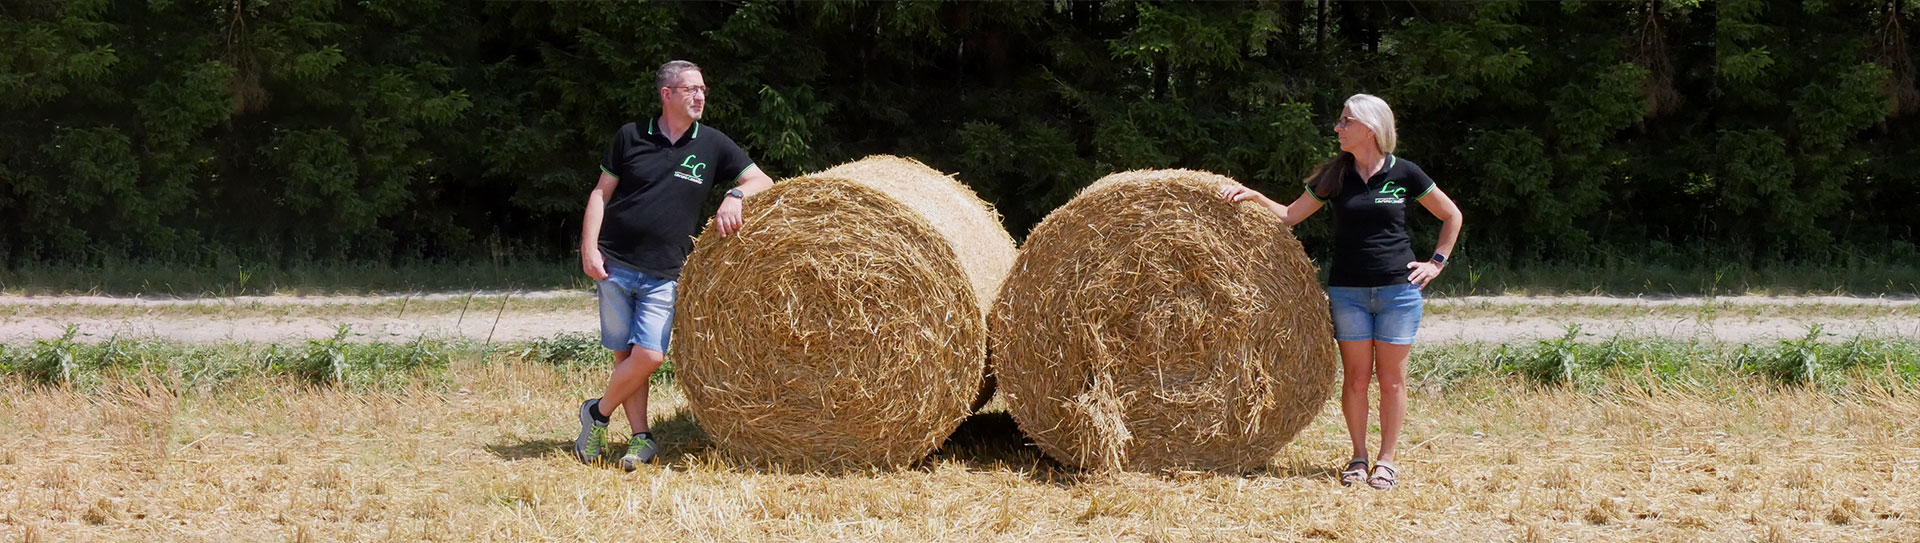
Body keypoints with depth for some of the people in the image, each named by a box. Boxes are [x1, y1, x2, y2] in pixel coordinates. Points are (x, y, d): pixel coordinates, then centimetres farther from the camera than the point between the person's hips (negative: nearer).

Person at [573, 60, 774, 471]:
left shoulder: (712, 145, 5)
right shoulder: (631, 137, 4)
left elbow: (763, 181, 6)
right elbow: (601, 193, 8)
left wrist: (735, 196, -15)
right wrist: (589, 248, -4)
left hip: (663, 273, 0)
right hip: (614, 264, 0)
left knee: (649, 355, -13)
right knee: (625, 354, 2)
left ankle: (598, 412, 10)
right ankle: (641, 438, 12)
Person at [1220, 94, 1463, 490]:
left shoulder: (1404, 174, -1)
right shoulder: (1334, 177, 5)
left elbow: (1451, 216, 10)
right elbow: (1290, 216, 11)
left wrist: (1436, 262, 3)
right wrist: (1254, 196, -3)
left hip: (1398, 288, -2)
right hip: (1347, 290, 2)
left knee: (1392, 376, 1)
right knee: (1356, 375, 3)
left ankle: (1387, 460, 10)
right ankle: (1358, 457, 14)